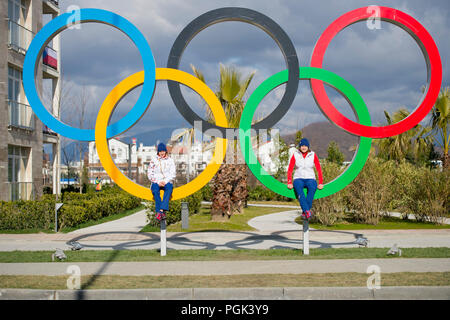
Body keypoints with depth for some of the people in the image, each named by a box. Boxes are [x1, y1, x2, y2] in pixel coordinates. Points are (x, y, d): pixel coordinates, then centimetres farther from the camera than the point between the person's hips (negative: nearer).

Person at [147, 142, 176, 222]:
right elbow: (150, 175, 5)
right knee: (155, 188, -37)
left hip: (167, 182, 0)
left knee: (169, 186, -37)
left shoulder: (170, 161, 13)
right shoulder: (153, 161, 11)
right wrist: (158, 182, -11)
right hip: (156, 182, 0)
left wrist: (165, 181, -13)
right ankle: (162, 212, -48)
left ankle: (161, 210, -52)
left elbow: (173, 174, 5)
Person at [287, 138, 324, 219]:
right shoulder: (295, 155, 5)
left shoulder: (313, 155, 4)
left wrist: (321, 183, -6)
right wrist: (289, 183, -8)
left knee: (312, 187, -37)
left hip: (310, 179, 0)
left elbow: (319, 169, 3)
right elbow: (290, 170, 4)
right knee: (298, 187, -37)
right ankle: (307, 211, -49)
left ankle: (305, 212, -39)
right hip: (298, 179, 0)